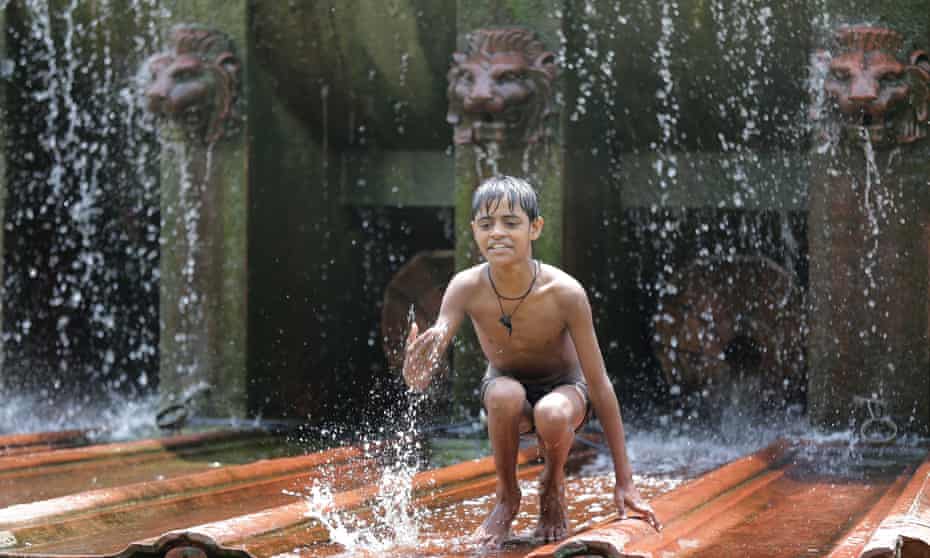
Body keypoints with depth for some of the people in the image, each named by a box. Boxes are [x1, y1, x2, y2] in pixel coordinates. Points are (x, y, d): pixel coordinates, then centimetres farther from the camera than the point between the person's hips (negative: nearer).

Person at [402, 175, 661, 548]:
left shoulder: (565, 293, -29)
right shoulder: (466, 288, -25)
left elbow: (599, 385, -22)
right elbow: (420, 377, -31)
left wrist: (624, 481, -20)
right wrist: (415, 372, -59)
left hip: (563, 388, -1)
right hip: (505, 384, 1)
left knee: (552, 415, -37)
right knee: (505, 394, -36)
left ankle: (552, 486, -1)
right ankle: (507, 499, -9)